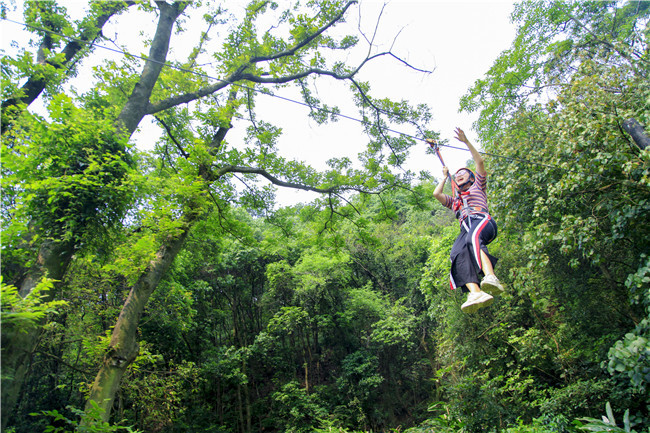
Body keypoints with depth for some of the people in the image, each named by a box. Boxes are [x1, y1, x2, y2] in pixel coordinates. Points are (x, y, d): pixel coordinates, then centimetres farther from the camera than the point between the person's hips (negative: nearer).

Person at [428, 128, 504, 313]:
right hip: (466, 227, 3)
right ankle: (476, 293, -53)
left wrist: (465, 141, 21)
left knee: (473, 239, -41)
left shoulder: (477, 186, 31)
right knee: (458, 254, -32)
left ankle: (491, 278, -61)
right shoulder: (454, 200, 42)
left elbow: (480, 161, 21)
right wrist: (445, 177, 45)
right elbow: (436, 194, 30)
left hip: (482, 220, -3)